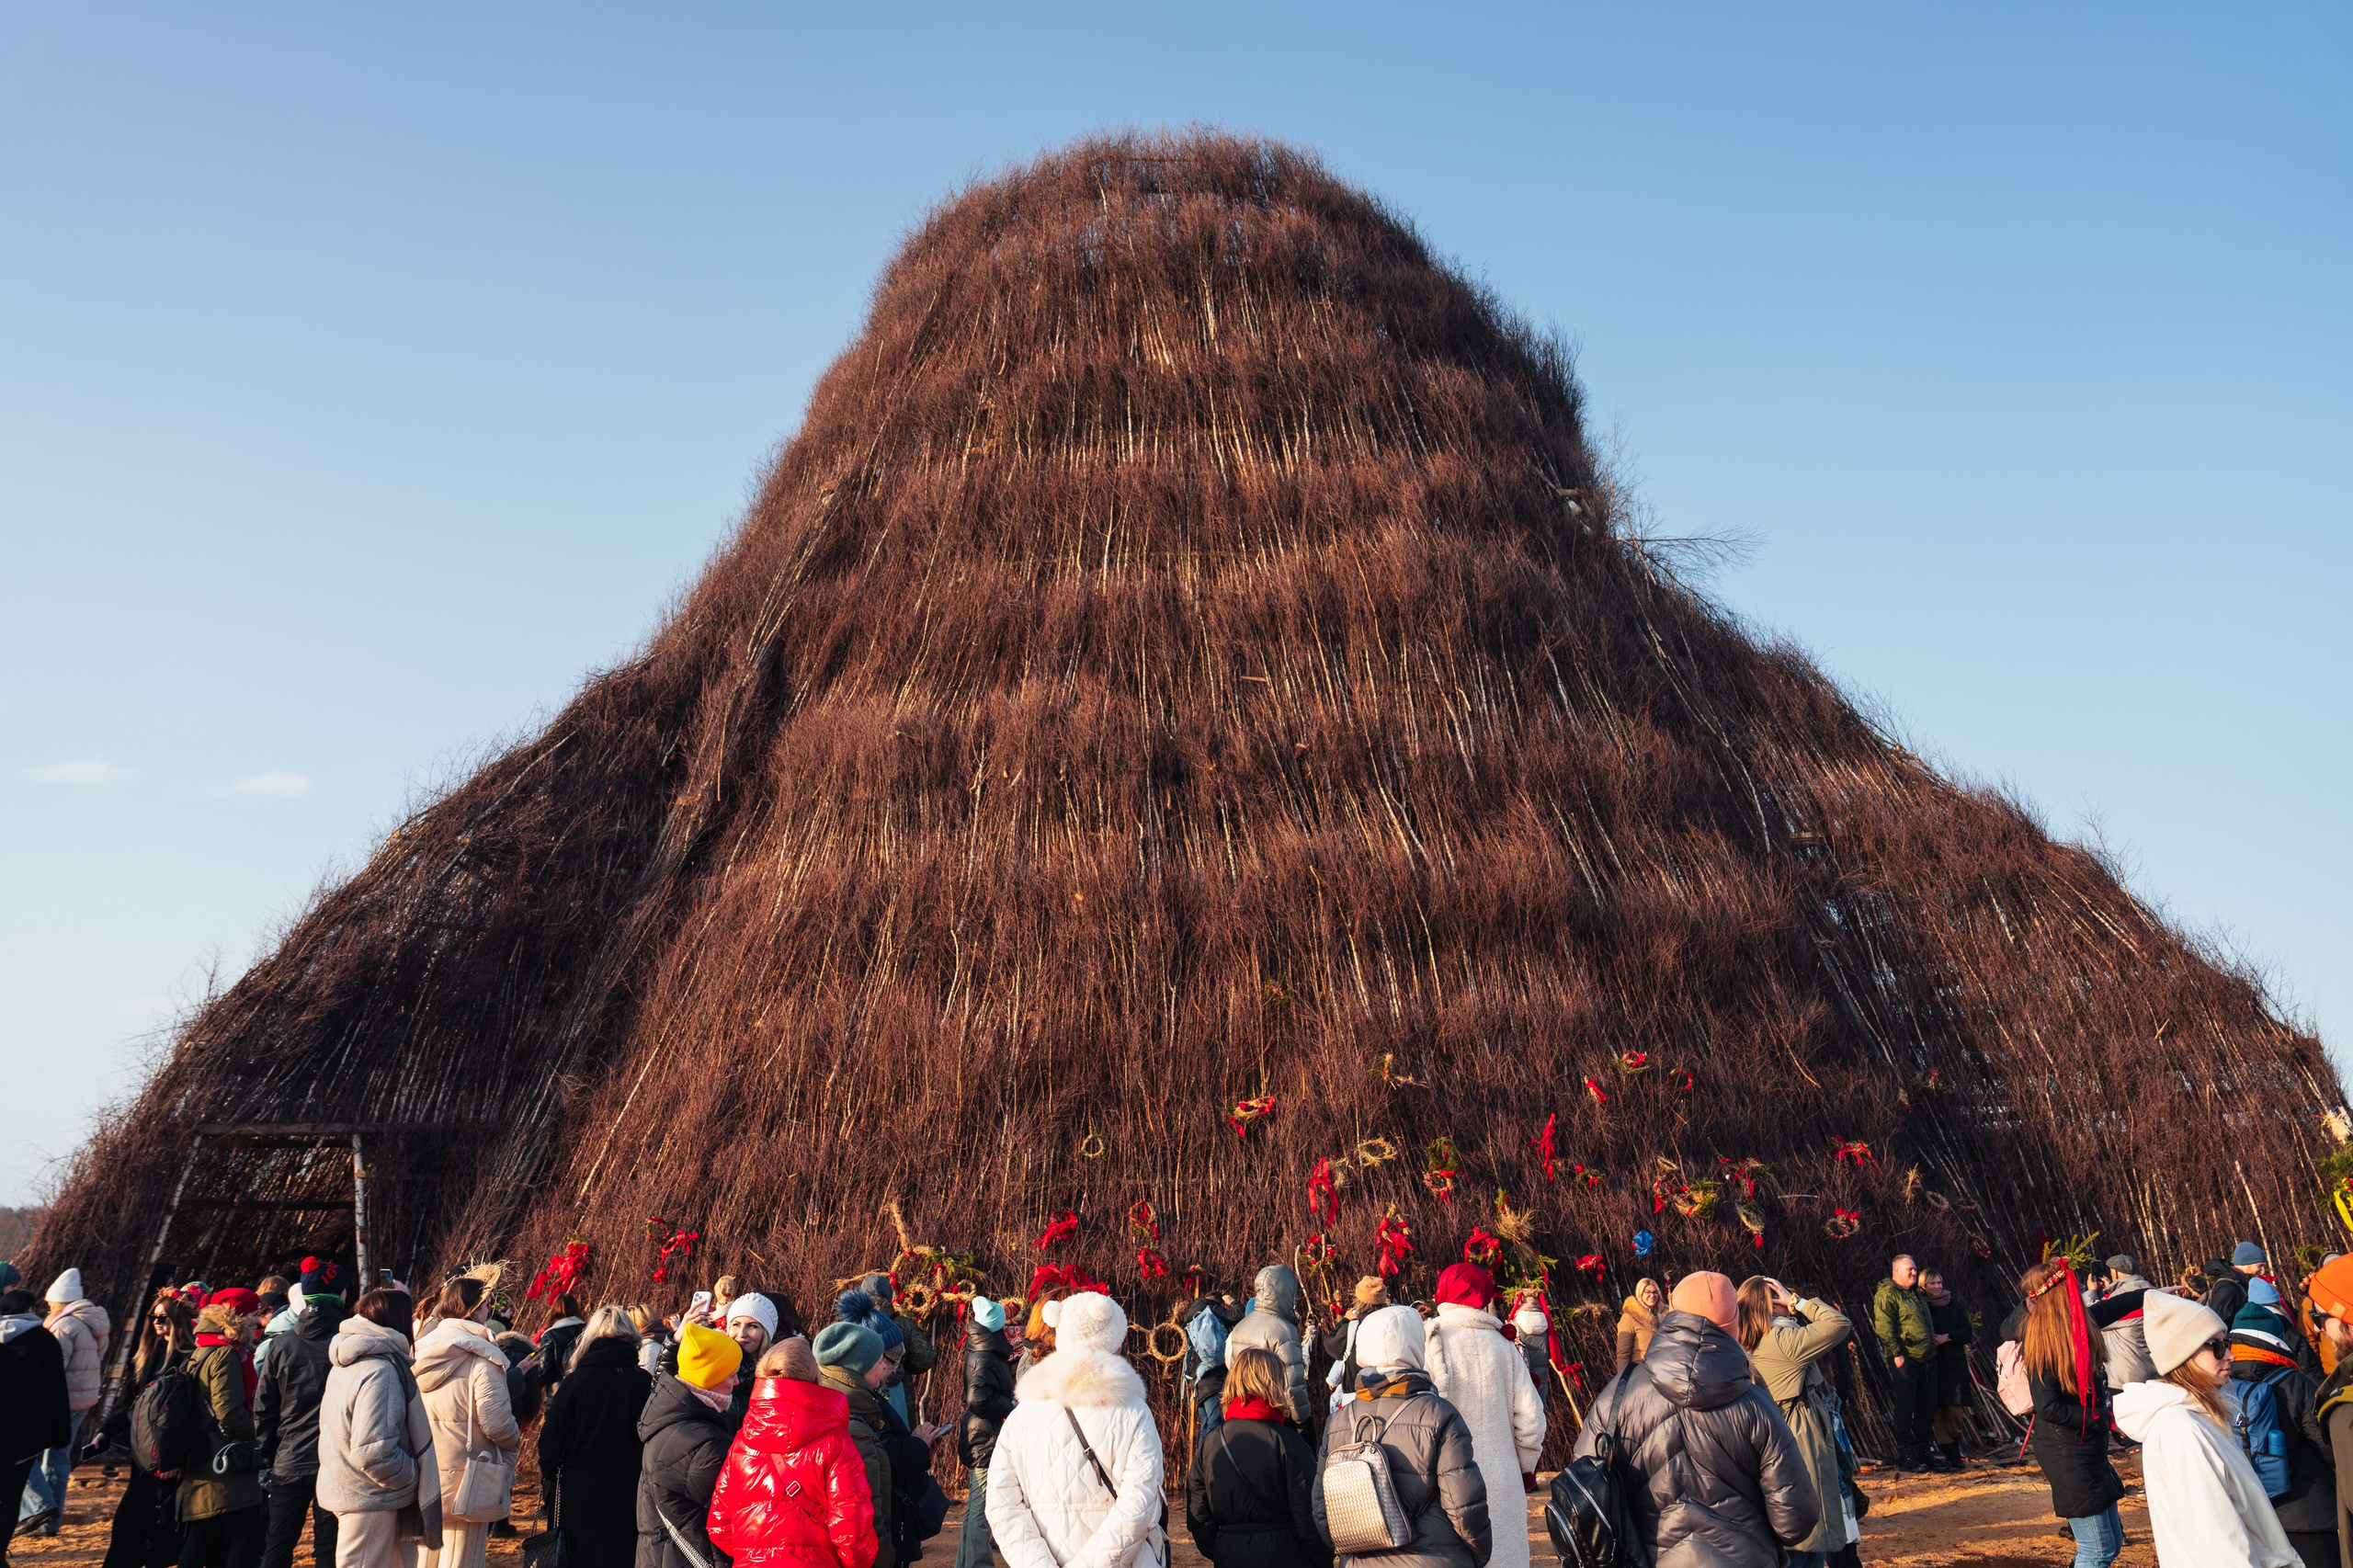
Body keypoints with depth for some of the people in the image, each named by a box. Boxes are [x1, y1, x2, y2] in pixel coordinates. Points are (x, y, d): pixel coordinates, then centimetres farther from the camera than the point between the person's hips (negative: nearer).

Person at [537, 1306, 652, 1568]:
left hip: (580, 1490, -1)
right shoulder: (645, 1382, -6)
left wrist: (548, 1484, 5)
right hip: (629, 1492, 1)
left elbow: (551, 1441, -7)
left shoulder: (574, 1381, -10)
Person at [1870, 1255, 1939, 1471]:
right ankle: (1904, 1455, 1)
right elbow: (1883, 1327, -15)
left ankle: (1924, 1452, 21)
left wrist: (1935, 1341, 18)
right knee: (1906, 1407, -5)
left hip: (1926, 1358, 9)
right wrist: (1896, 1353, -19)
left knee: (1927, 1406, 12)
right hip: (1906, 1359, -9)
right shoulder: (1886, 1294, -8)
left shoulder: (1917, 1294, 21)